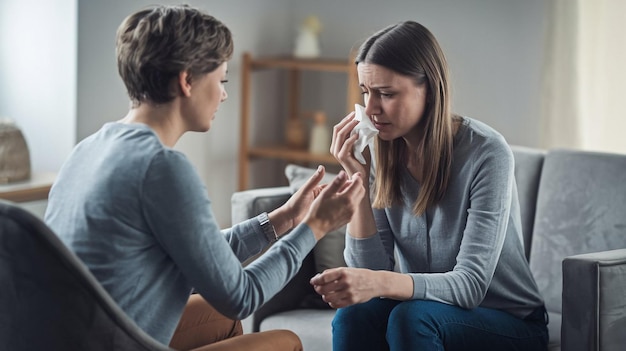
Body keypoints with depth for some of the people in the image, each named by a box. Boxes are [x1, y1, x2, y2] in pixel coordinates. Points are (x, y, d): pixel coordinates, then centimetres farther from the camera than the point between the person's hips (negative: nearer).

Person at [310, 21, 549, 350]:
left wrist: (380, 283, -42)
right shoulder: (381, 153, -5)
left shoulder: (486, 153, -20)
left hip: (511, 324, -4)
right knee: (353, 315, -27)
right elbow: (369, 268, -7)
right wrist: (358, 180, -18)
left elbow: (470, 285, -25)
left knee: (412, 317, -33)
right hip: (423, 307, 4)